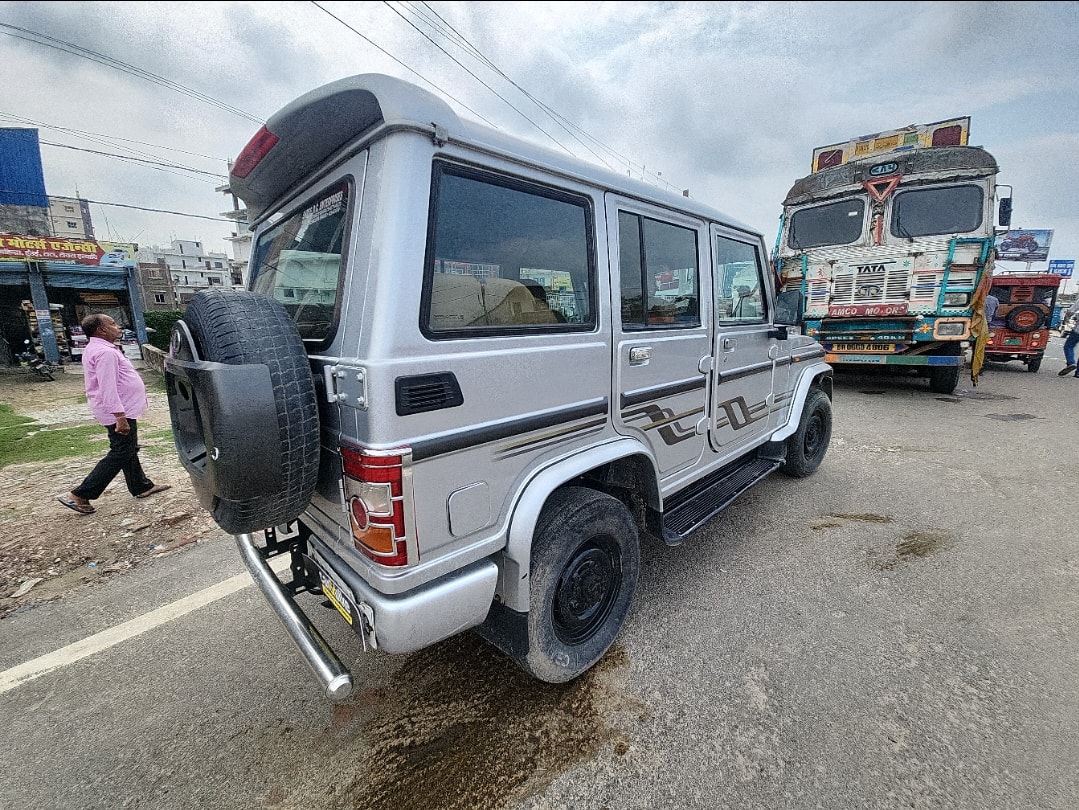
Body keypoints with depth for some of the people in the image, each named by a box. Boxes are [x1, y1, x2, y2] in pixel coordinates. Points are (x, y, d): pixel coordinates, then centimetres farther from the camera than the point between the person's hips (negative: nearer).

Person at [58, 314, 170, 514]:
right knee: (120, 454, -4)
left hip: (123, 410, 11)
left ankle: (141, 486, 28)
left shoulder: (95, 349, 14)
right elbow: (108, 388, -26)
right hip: (119, 411, -11)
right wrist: (120, 417, -28)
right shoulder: (105, 352, -20)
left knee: (129, 451, 17)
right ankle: (79, 495, 3)